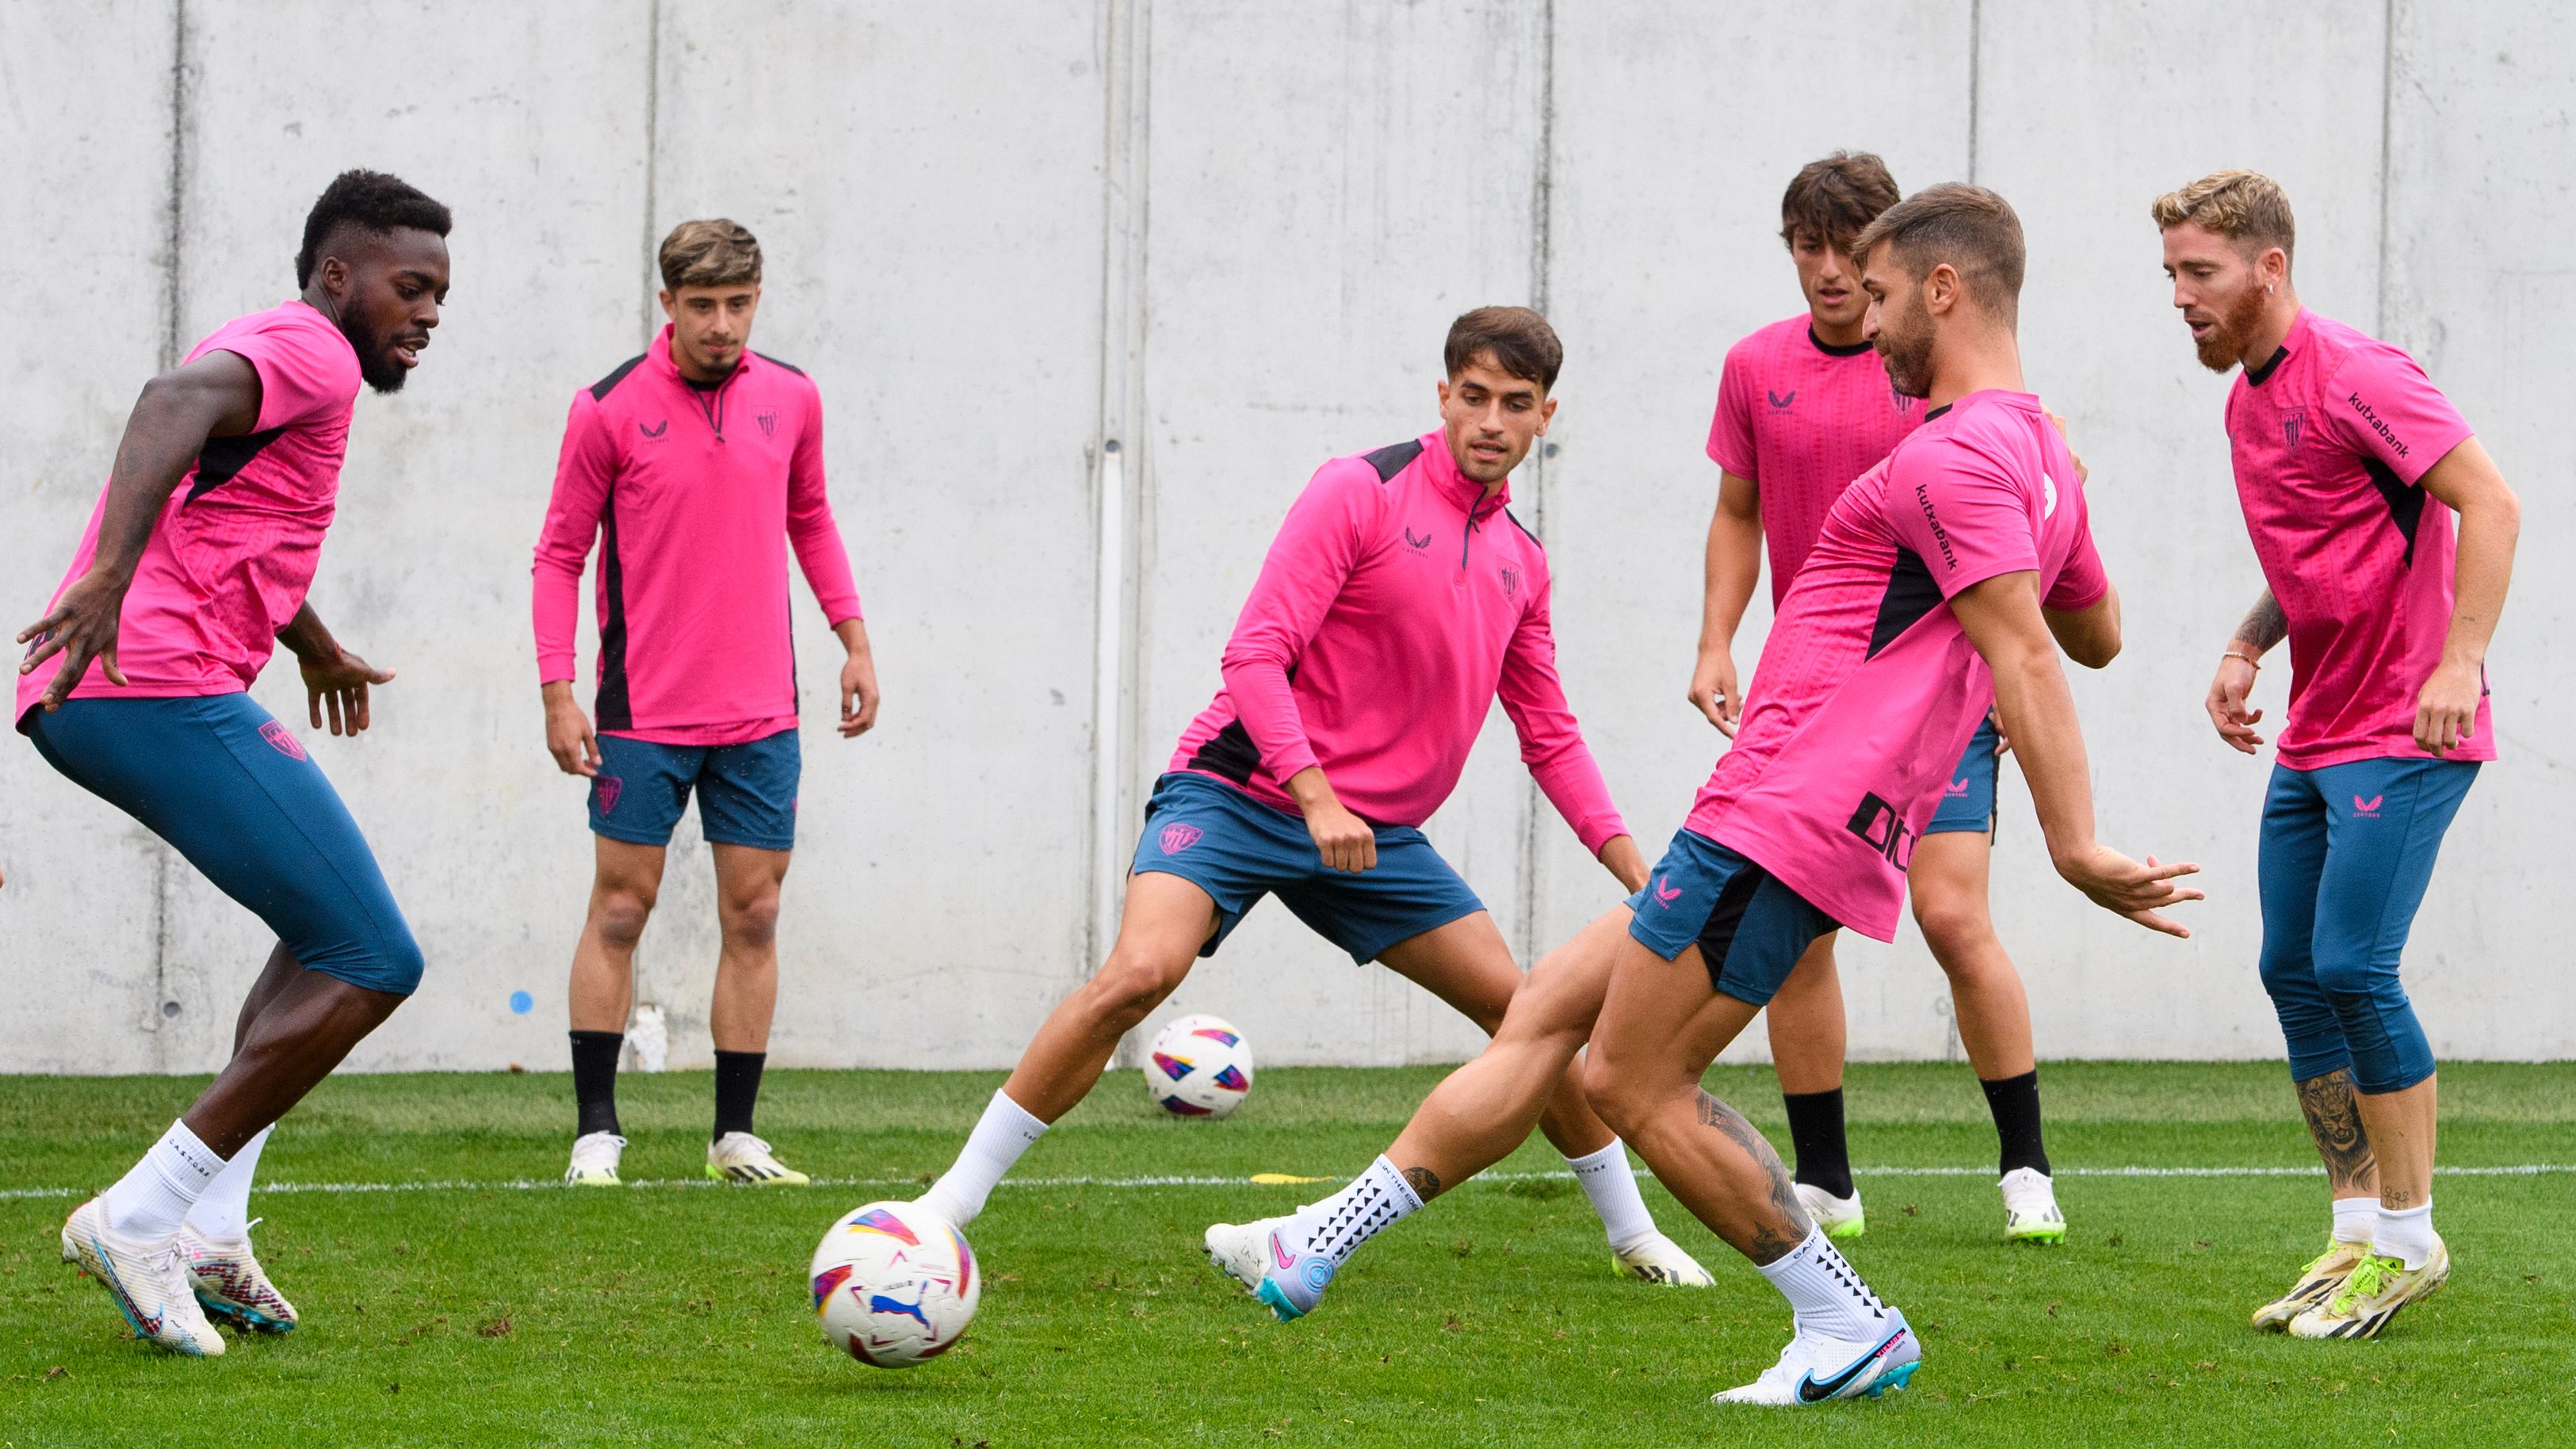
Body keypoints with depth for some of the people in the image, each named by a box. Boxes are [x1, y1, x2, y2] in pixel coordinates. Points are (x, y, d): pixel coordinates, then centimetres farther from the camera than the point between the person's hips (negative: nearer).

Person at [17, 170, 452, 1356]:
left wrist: (315, 646, 64)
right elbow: (175, 400, -26)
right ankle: (140, 1222, -10)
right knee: (373, 963, -9)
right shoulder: (313, 353, -4)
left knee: (334, 927, 23)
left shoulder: (266, 352, 29)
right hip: (164, 689, -11)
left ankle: (208, 1230, 11)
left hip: (84, 697, 11)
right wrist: (110, 574, -40)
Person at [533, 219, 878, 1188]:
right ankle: (596, 1130, 6)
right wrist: (558, 690, -9)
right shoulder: (609, 410, -7)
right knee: (620, 909, -1)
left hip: (761, 715, 3)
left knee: (753, 917, 3)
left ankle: (736, 1136, 9)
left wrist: (853, 639, 12)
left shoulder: (791, 399, 3)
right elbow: (560, 555, -2)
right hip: (643, 714, -3)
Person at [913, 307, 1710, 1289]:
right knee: (1141, 971, -27)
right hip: (1241, 792, -6)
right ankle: (953, 1200, -21)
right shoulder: (1361, 492, -10)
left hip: (1376, 832, 6)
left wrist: (1637, 874, 10)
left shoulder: (1520, 561, 11)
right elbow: (1254, 654, -16)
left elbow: (1550, 737, 19)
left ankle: (1631, 1233, 22)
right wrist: (1315, 795, -28)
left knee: (1527, 1009, 2)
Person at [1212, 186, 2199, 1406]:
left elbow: (2026, 656, -25)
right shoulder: (2037, 455, 16)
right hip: (1799, 830, 10)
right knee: (1546, 1007, 13)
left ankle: (1849, 1329, 1)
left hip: (1780, 828, -10)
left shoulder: (1956, 457, -16)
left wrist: (2076, 849, -31)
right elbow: (2097, 634, 32)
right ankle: (1319, 1244, 17)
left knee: (1633, 1081, -5)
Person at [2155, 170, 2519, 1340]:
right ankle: (2358, 1235, 14)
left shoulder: (2352, 377, -15)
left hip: (2402, 733, -9)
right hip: (2314, 735, 9)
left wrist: (2460, 662, -27)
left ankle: (2408, 1241, -1)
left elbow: (2490, 505, -19)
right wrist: (2247, 650, 10)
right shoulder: (2248, 398, 13)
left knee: (2353, 970, -13)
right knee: (2293, 973, 6)